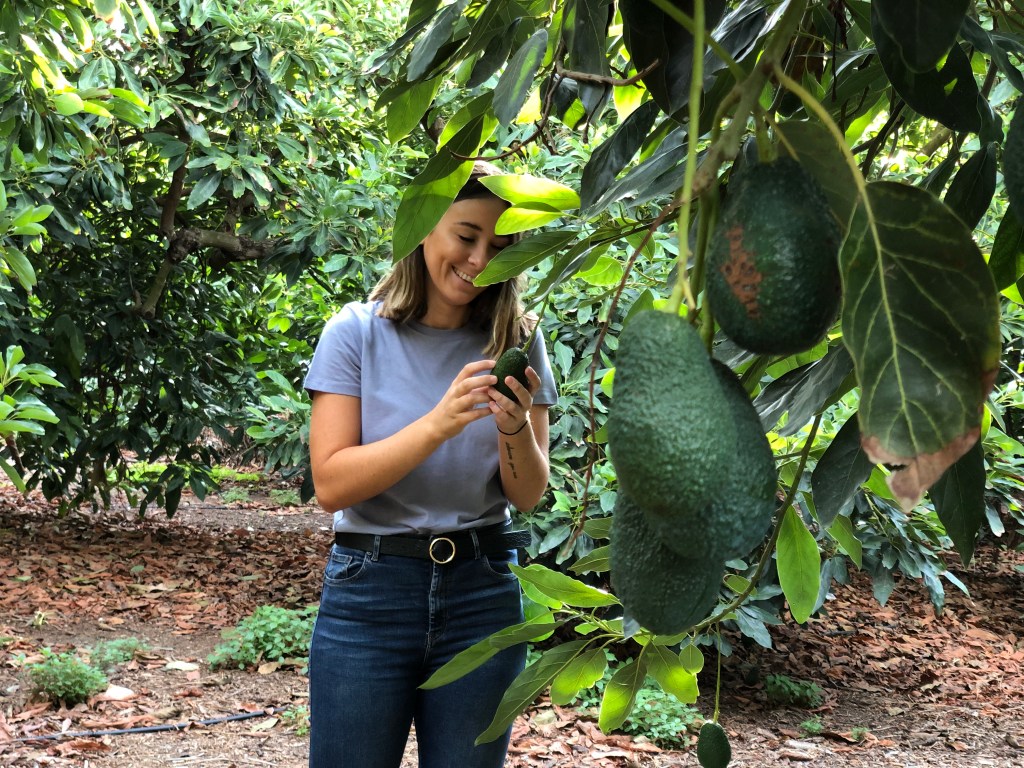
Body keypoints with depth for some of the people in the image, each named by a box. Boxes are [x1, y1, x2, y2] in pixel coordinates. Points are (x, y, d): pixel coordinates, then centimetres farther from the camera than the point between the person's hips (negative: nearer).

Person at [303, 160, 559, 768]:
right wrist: (439, 423, -25)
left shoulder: (516, 340, 2)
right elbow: (331, 485, -14)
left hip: (482, 594, 2)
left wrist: (515, 428, -20)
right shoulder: (358, 332, -6)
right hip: (371, 589, -2)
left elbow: (528, 497, 1)